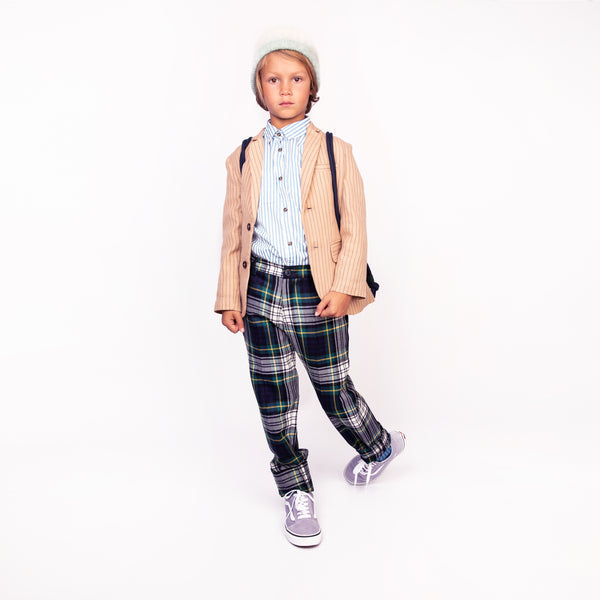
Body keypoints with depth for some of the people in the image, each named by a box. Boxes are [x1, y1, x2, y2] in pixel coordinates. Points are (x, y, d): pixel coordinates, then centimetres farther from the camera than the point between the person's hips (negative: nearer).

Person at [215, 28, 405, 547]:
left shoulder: (335, 152, 1)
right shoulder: (243, 159, 8)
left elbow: (354, 227, -2)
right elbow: (233, 233, 9)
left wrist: (343, 288, -13)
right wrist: (230, 297, 4)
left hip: (317, 290, -2)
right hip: (262, 288, 3)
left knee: (333, 387, 8)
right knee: (274, 397, 6)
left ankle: (379, 446, 39)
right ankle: (296, 493, 23)